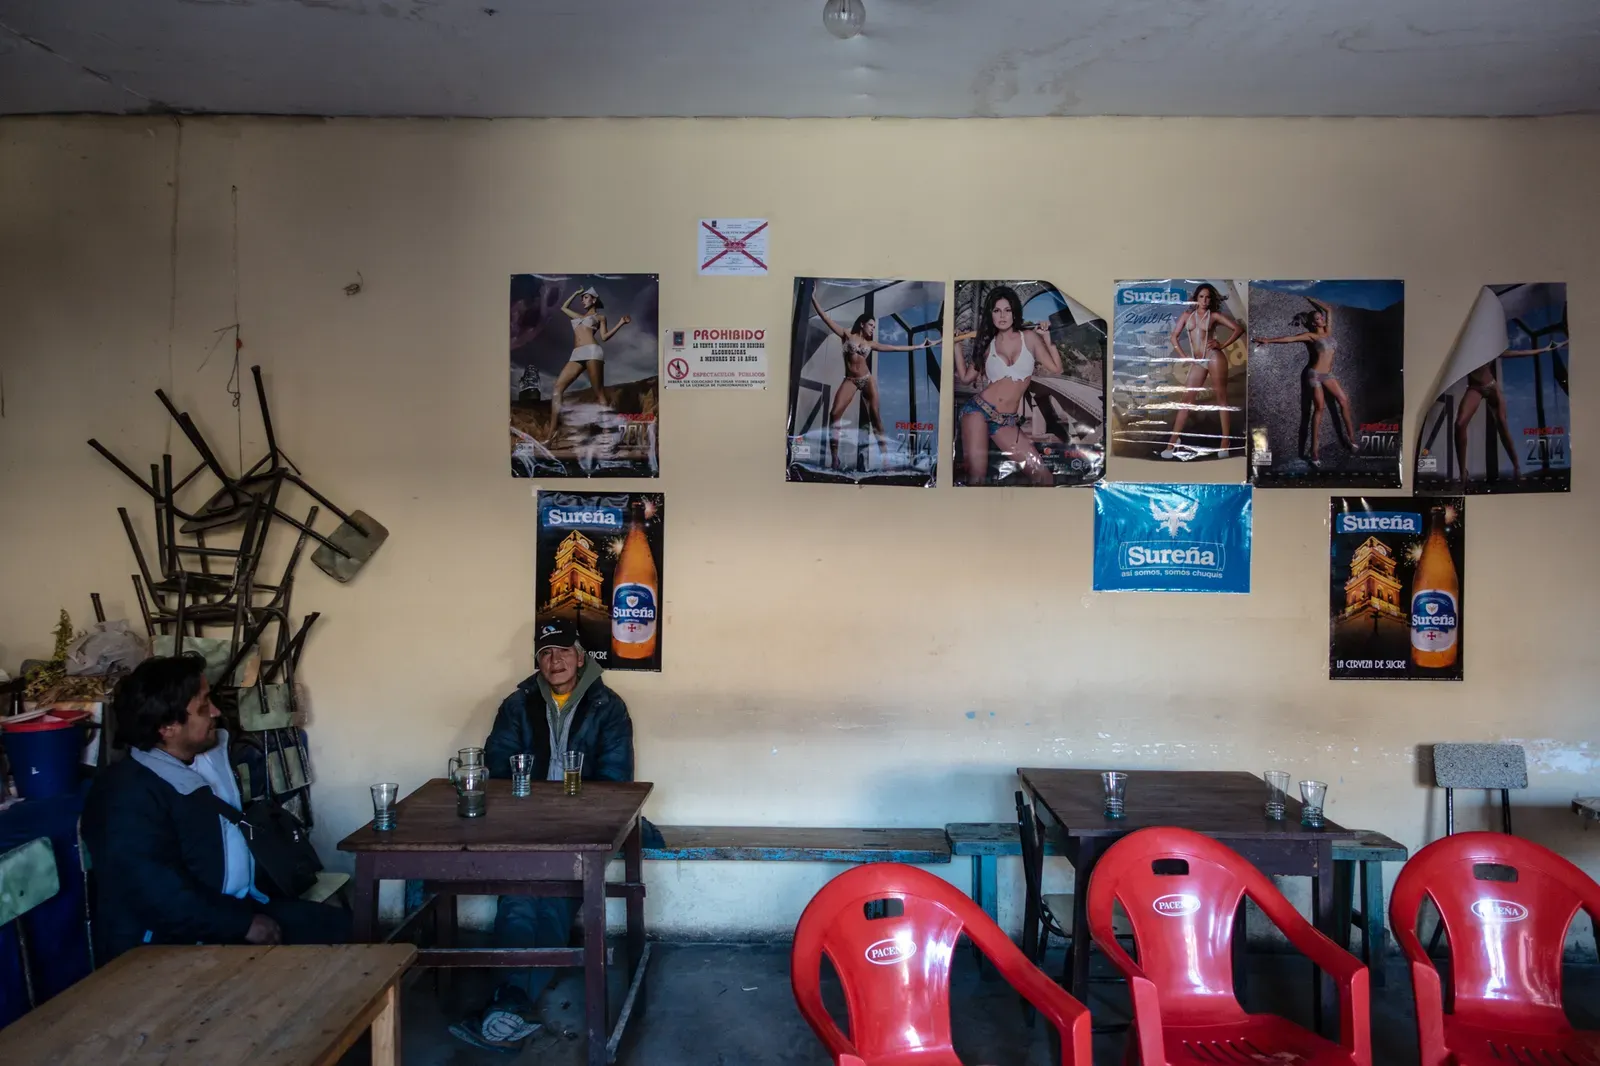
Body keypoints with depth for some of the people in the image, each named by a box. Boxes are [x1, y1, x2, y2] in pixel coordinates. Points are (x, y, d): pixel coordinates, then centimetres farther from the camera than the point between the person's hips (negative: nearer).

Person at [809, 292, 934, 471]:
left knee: (875, 417, -7)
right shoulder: (847, 335, 6)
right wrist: (814, 299, -5)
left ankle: (885, 458, -7)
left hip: (867, 379, 2)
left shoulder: (871, 344, 13)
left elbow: (896, 348, 18)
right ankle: (835, 459, -14)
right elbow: (825, 318, 1)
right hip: (850, 380, -2)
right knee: (835, 414, -17)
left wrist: (919, 346, 19)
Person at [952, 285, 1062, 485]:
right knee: (976, 476, -16)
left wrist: (1047, 338, 0)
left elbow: (1056, 370, 5)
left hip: (1007, 421, 1)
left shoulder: (1029, 337, 7)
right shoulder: (987, 343, 9)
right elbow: (965, 378, 14)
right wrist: (956, 345, 9)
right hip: (978, 410, -1)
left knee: (1044, 476, -8)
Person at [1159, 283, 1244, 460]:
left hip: (1214, 358, -4)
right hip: (1197, 362, 4)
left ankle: (1226, 442, 3)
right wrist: (1183, 356, 3)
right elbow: (1174, 337, 11)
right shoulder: (1187, 315, 11)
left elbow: (1239, 329, 0)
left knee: (1220, 398, 0)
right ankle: (1173, 442, 2)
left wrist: (1223, 345, -6)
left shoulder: (1215, 315, 3)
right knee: (1185, 399, 1)